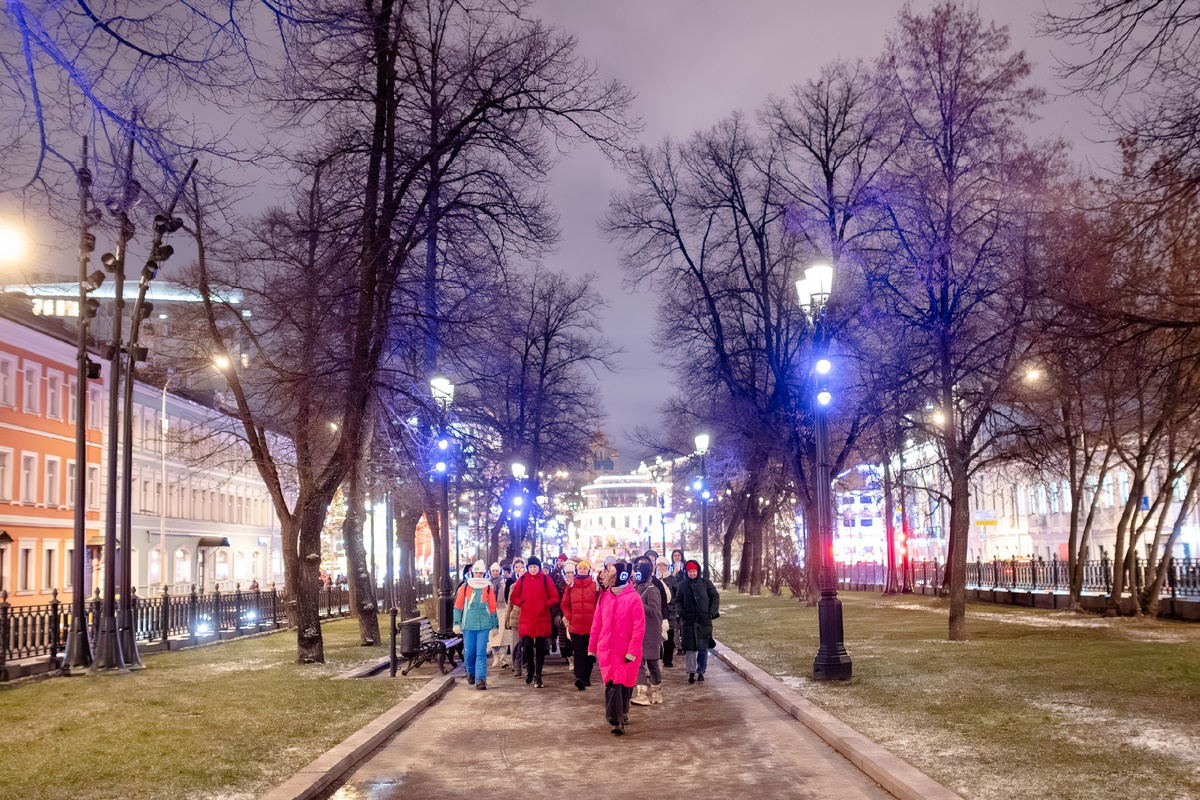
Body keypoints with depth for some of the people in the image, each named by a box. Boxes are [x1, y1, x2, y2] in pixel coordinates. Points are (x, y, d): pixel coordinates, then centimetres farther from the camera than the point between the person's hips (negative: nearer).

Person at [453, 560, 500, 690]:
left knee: (481, 653, -7)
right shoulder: (465, 587, 5)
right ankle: (471, 672, 31)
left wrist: (495, 625, 12)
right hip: (468, 625, 1)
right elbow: (458, 606, 7)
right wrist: (457, 623, 1)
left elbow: (493, 608, 11)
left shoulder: (488, 588, 5)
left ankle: (481, 679, -9)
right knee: (468, 653, 6)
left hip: (484, 626, -1)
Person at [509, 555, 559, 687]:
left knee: (540, 648, 1)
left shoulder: (546, 580, 3)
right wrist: (522, 603, -4)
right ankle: (530, 668, 25)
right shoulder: (521, 580, 7)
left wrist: (546, 604, -11)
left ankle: (538, 675, 11)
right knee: (527, 646, -3)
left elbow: (555, 598, 5)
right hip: (526, 619, 1)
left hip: (542, 619, -1)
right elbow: (514, 597, 14)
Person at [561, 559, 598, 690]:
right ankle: (580, 677, -13)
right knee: (579, 652, -6)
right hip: (575, 625, 0)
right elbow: (564, 604, 11)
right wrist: (568, 616, -3)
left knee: (589, 652, 9)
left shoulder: (595, 586, 1)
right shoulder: (571, 587, 7)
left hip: (591, 626, 0)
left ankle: (586, 677, 20)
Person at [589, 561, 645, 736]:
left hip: (626, 652, -3)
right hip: (606, 649, 3)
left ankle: (621, 716, 24)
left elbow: (639, 627, -11)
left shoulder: (633, 598, -9)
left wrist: (632, 651, -15)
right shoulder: (604, 597, 6)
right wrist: (592, 647, 12)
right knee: (612, 684, -6)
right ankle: (617, 720, -6)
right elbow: (597, 623, 11)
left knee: (625, 684, 7)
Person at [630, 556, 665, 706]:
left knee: (652, 663, 0)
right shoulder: (637, 588, 12)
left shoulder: (652, 590, -14)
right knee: (639, 663, 8)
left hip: (650, 634, -8)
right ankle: (642, 694, 12)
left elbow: (653, 611, -25)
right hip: (638, 632, 8)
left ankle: (656, 694, 9)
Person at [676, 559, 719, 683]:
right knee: (690, 648, -4)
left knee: (703, 648, 2)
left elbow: (715, 597, 8)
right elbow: (678, 601, 13)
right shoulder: (683, 585, 6)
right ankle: (691, 672, 1)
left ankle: (700, 672, 13)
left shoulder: (705, 582, 2)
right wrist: (681, 612, -3)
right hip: (689, 620, 0)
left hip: (704, 620, 0)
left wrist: (712, 612, -2)